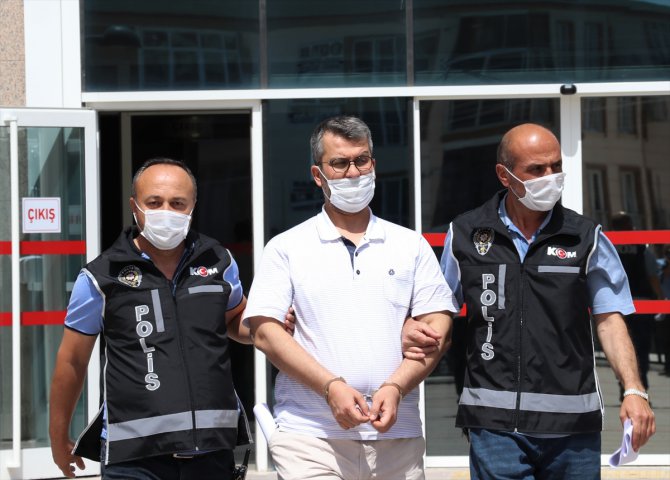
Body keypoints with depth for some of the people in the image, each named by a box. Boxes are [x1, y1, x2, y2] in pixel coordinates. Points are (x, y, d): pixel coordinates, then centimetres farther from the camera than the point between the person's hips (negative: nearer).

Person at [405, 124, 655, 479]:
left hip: (573, 423, 1)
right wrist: (412, 336, -8)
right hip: (496, 421, -1)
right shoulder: (465, 234, 6)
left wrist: (633, 390, -10)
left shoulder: (586, 238, 5)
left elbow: (609, 319, 3)